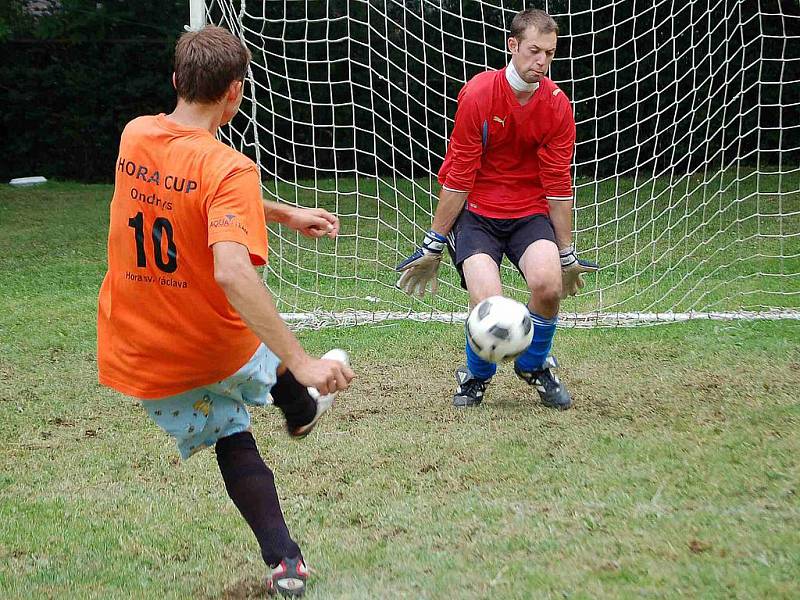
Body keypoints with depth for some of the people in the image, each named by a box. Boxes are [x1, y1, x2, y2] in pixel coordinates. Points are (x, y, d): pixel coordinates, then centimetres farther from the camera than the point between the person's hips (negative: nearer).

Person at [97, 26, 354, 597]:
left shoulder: (135, 136, -6)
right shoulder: (229, 167, -26)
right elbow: (232, 272, -40)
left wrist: (285, 212, 19)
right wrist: (303, 363, -41)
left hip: (136, 355, 4)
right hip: (218, 349, -4)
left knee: (233, 441, 24)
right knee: (274, 350, 33)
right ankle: (302, 409, 62)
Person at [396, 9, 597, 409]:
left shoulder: (557, 106, -6)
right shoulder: (478, 94, -14)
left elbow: (558, 185, 0)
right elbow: (458, 176, -9)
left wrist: (566, 256, 3)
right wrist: (433, 246, -6)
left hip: (530, 211, 2)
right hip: (476, 210, -2)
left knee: (548, 283, -26)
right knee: (488, 303, -24)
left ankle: (534, 366, 7)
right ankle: (476, 377, 11)